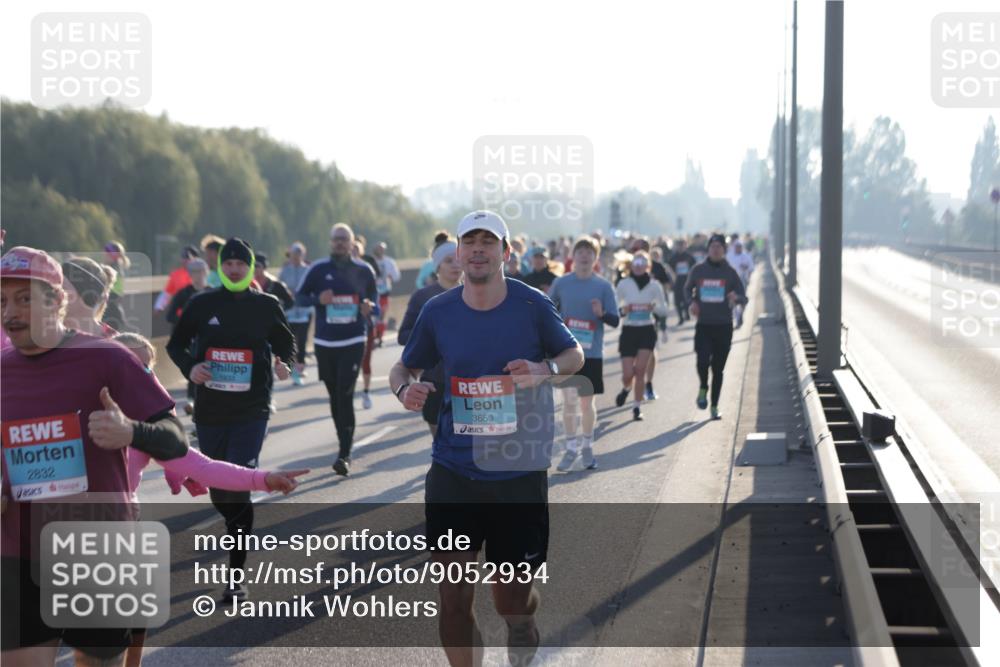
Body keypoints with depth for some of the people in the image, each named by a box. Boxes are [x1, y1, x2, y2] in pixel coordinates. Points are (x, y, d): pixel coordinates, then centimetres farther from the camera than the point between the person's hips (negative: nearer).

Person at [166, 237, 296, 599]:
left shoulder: (267, 306, 0)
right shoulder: (201, 304, 2)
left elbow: (286, 343, 12)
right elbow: (175, 344, 10)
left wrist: (284, 364, -10)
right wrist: (189, 367, -10)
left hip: (251, 412, -2)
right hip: (209, 412, 3)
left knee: (238, 489, -13)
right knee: (218, 492, 13)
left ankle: (236, 575, -6)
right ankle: (238, 530, 46)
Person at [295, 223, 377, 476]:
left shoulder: (363, 271, 4)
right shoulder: (318, 270, 2)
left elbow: (374, 298, 17)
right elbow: (299, 298, 5)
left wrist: (369, 308, -6)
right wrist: (318, 299, -15)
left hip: (353, 343, -2)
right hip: (325, 343, 2)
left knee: (345, 396, -12)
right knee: (335, 397, 11)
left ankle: (345, 455, -13)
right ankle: (345, 445, 26)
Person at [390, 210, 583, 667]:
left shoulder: (532, 305, -5)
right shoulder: (437, 312, 0)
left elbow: (575, 355, 7)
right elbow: (404, 368, 13)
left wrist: (545, 369, -15)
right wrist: (405, 389, -11)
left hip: (519, 474, -1)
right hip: (453, 471, 1)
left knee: (511, 599, 7)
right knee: (453, 597, -1)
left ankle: (522, 617, 43)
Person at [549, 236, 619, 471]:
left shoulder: (604, 286, -1)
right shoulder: (561, 283, 1)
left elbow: (615, 321, -2)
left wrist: (602, 313, -21)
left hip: (592, 353, 0)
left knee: (587, 403, 8)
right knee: (569, 399, -7)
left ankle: (587, 446, 25)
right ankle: (572, 447, 6)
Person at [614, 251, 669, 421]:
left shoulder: (654, 285, 1)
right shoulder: (623, 284, 0)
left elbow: (664, 310, 5)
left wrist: (654, 308, -15)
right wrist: (623, 309, -16)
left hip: (647, 331, 0)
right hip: (628, 330, 0)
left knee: (640, 370, -10)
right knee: (628, 374, -3)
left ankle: (637, 407, 2)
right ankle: (626, 388, 34)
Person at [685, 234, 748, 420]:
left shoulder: (730, 272, 1)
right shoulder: (698, 270, 3)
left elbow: (744, 298, 2)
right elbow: (687, 289, 21)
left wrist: (736, 298, -21)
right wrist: (691, 302, 0)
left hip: (724, 326, 0)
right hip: (703, 325, 0)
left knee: (718, 368, 6)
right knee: (703, 360, -20)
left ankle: (714, 406, 18)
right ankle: (703, 388, 9)